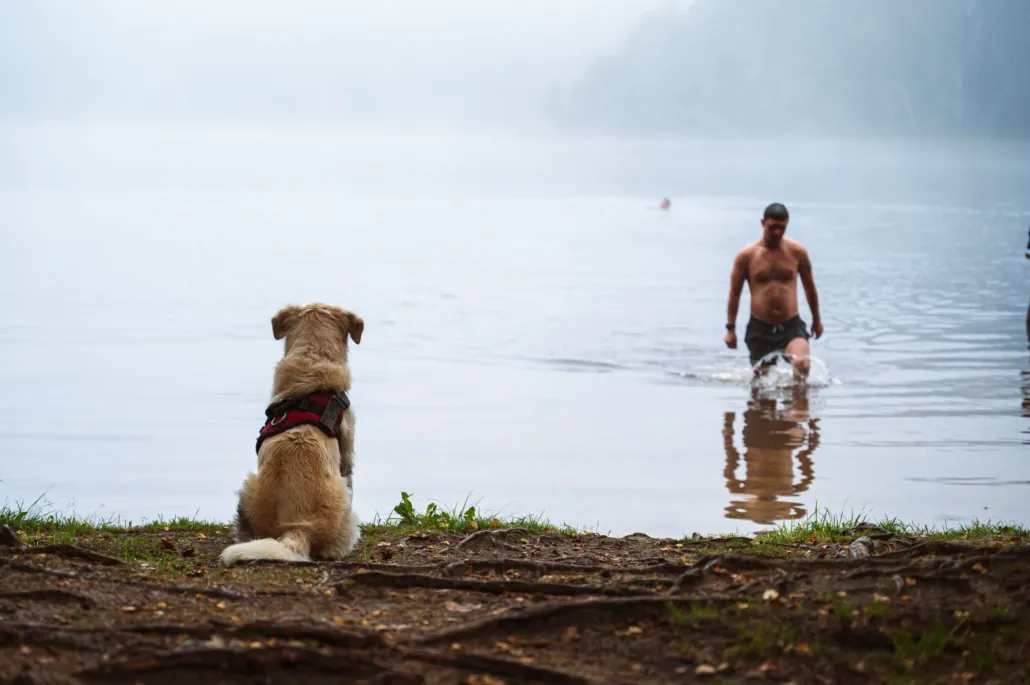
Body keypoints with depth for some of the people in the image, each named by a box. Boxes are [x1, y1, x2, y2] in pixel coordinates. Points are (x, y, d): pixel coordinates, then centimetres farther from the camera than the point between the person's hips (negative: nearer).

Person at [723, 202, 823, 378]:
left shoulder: (797, 252, 2)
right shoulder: (746, 256, -1)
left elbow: (809, 287, 15)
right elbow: (735, 292, 7)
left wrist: (817, 320, 23)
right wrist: (730, 328, 5)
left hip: (792, 326, 0)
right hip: (760, 329, 0)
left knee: (802, 365, -26)